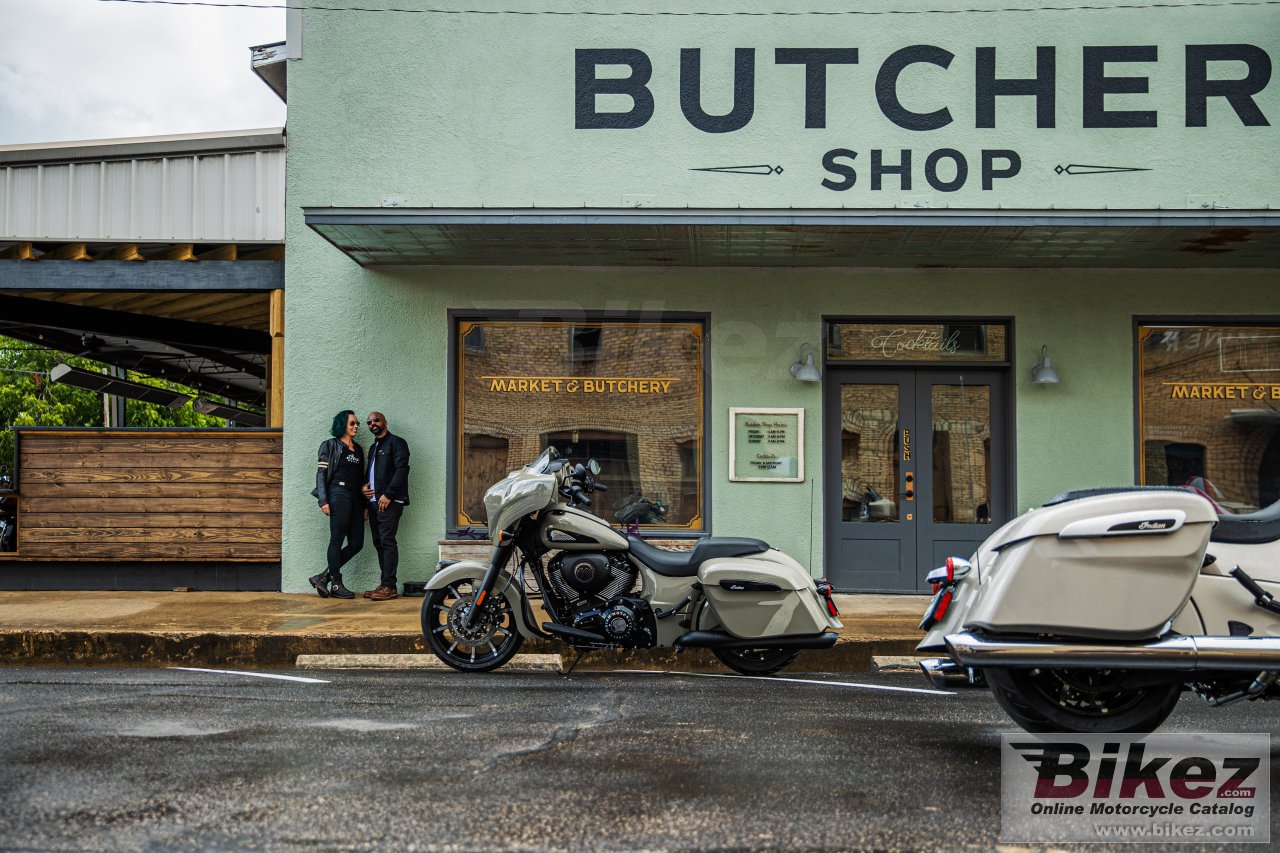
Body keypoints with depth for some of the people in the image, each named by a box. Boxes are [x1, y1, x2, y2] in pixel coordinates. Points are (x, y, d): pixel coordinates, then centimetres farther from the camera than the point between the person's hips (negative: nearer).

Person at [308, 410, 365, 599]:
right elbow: (321, 474, -2)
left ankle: (323, 577, 6)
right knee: (337, 540, -6)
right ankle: (336, 584, 1)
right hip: (339, 493, -7)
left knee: (357, 543, 0)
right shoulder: (330, 445, 4)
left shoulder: (358, 449, 21)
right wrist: (323, 501, -12)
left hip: (355, 498, 7)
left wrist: (364, 505, 16)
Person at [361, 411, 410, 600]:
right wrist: (365, 486, 8)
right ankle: (384, 585, 11)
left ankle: (390, 586, -14)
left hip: (389, 502, -9)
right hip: (374, 501, 9)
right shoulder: (373, 447, 24)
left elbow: (402, 469, -14)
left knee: (387, 541, -12)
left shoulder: (396, 443, -3)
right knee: (378, 542, 7)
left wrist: (388, 495, -18)